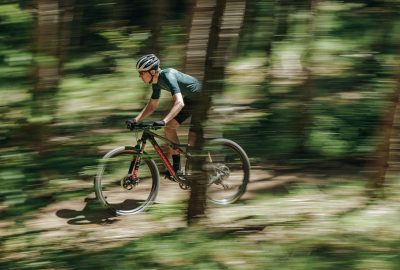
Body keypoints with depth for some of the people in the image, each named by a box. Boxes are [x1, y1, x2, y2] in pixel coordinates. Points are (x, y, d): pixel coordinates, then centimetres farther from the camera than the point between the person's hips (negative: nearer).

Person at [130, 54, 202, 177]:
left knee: (193, 143, -10)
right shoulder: (157, 82, -4)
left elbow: (179, 103, -44)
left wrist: (163, 121, -54)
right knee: (170, 127, -1)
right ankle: (176, 167, 6)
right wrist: (136, 119, -4)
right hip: (189, 100, 9)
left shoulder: (168, 76, -32)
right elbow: (152, 105, 8)